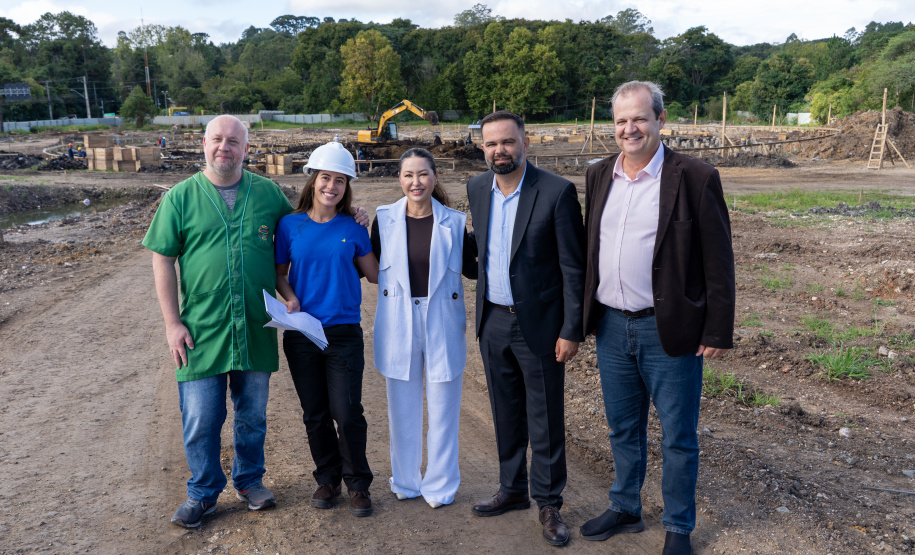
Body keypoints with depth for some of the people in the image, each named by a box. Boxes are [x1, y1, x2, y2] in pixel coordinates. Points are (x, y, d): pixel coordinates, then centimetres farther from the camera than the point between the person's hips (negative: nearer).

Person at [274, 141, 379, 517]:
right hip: (301, 333, 1)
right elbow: (279, 273, 8)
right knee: (315, 414, 11)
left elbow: (374, 275, 7)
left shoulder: (353, 228, 1)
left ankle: (357, 483, 17)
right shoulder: (290, 224, 1)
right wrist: (290, 298, -10)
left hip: (344, 331, -1)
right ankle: (327, 478, 31)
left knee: (347, 413, -4)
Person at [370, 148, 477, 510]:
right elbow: (372, 267, 6)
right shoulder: (384, 219, 1)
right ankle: (406, 481, 32)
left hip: (442, 322, -1)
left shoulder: (454, 222, -2)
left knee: (443, 408, 7)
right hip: (398, 322, 1)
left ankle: (440, 485, 26)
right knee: (402, 408, 12)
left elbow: (472, 269, 3)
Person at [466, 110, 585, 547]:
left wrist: (571, 331, -13)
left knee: (545, 420, 7)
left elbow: (573, 267, -12)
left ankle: (548, 502, 24)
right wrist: (483, 310, 15)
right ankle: (513, 489, 35)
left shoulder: (557, 192, -14)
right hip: (493, 320, 5)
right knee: (506, 413, 18)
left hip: (539, 324, -5)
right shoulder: (477, 188, 3)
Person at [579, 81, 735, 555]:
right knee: (623, 430, 20)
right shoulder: (599, 176, 6)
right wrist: (586, 314, 11)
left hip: (669, 330, -4)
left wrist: (717, 331, -9)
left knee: (678, 438, 10)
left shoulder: (695, 178, -10)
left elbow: (718, 262, -8)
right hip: (611, 326, 5)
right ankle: (625, 510, 39)